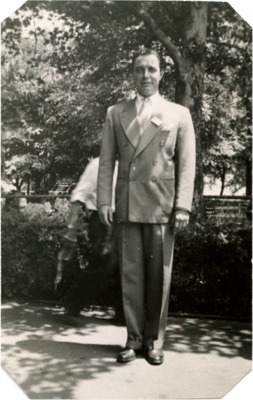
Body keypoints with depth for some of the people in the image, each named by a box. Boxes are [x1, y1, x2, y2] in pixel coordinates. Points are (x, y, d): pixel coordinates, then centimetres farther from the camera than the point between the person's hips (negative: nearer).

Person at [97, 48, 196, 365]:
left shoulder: (178, 114, 8)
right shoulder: (115, 113, 13)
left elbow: (186, 164, 1)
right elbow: (106, 161, 8)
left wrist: (183, 207, -8)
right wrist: (104, 201, -2)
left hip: (161, 206, -1)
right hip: (127, 205, 2)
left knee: (158, 274, 4)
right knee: (130, 274, 5)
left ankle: (154, 340, 19)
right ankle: (134, 338, 18)